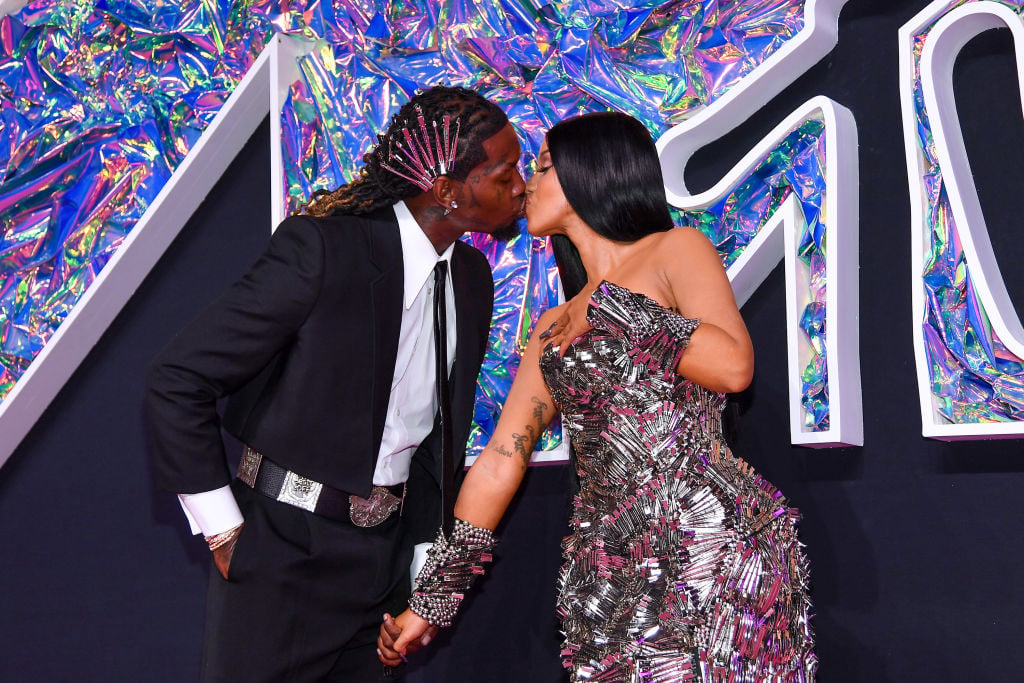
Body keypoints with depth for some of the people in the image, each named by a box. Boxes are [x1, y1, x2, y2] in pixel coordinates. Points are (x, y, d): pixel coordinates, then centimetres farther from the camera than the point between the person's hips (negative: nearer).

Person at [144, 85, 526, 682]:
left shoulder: (472, 276, 4)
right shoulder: (322, 249, -18)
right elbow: (177, 382, -16)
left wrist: (426, 545, 13)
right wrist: (224, 531, -13)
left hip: (387, 557, 6)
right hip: (287, 552, -6)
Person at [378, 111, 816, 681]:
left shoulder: (675, 250, 6)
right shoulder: (553, 329, 21)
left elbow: (734, 366, -11)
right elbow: (499, 465, 18)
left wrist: (607, 309, -2)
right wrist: (427, 602, 14)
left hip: (713, 543, -5)